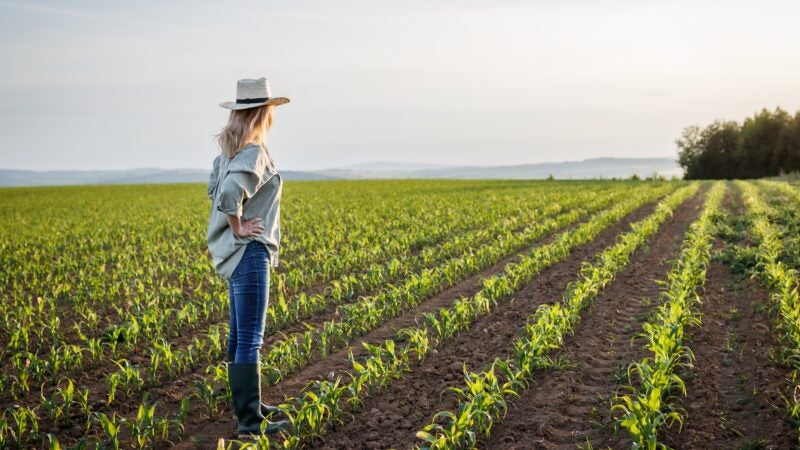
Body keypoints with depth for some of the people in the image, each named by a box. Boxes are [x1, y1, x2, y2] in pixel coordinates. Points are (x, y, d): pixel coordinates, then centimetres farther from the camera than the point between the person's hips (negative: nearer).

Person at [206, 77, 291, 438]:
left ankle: (246, 404, 30)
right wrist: (239, 228, -17)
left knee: (239, 334, 17)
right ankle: (249, 422, -1)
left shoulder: (229, 149, 10)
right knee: (250, 340, -6)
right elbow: (229, 194, -32)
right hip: (249, 251, -10)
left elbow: (215, 190, 22)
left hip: (235, 253, 10)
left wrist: (236, 226, 12)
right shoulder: (254, 152, -18)